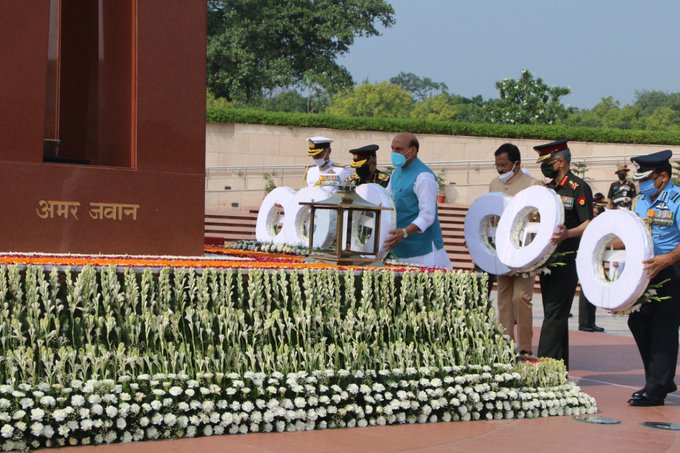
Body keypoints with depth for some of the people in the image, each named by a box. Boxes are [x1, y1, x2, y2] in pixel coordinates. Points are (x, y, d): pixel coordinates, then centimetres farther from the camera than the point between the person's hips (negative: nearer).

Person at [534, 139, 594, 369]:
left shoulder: (578, 188, -9)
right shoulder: (547, 188, 16)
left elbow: (589, 224, -17)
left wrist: (567, 234, -34)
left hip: (566, 261, -8)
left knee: (554, 314, -11)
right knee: (555, 315, 10)